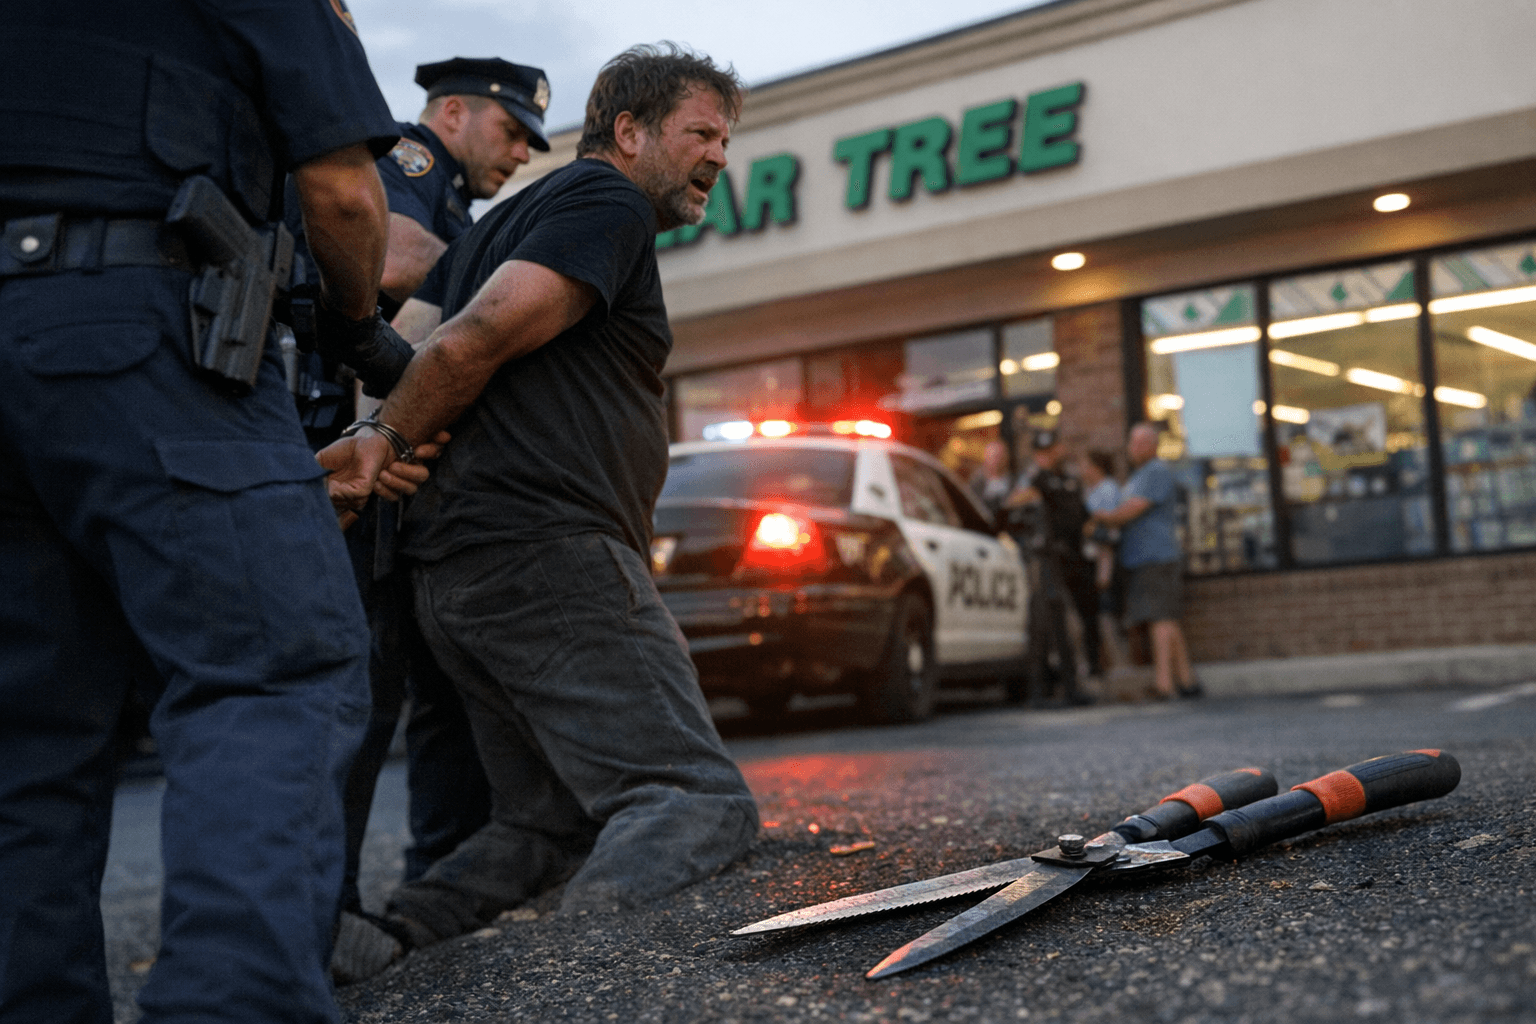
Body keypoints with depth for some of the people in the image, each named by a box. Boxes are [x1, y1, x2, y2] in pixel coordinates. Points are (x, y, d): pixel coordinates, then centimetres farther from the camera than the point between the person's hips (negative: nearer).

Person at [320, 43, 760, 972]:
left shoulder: (512, 219, 29)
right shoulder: (609, 204, -2)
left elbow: (405, 340, 19)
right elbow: (473, 342, -13)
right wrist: (387, 445, 0)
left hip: (456, 573, 10)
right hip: (549, 552, -10)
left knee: (549, 823, 16)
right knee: (699, 802, -16)